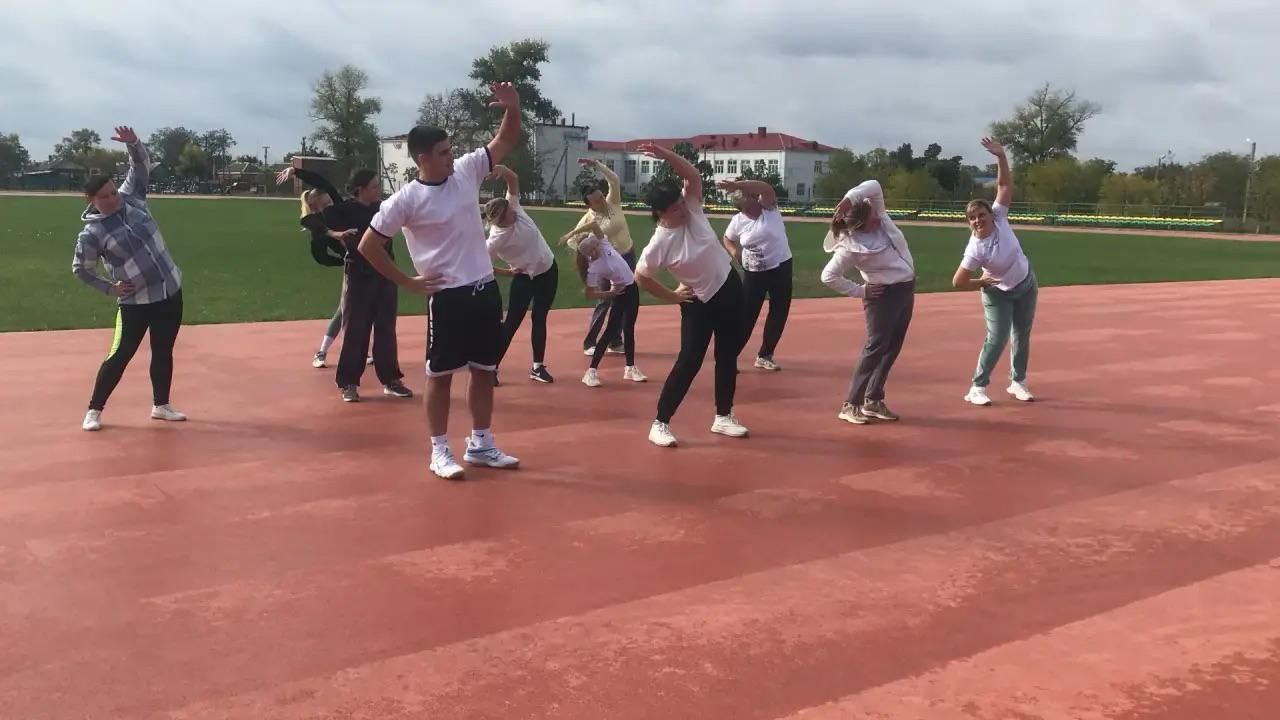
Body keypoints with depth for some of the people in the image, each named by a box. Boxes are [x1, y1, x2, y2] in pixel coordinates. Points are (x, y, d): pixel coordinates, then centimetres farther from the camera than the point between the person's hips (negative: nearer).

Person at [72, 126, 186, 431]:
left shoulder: (131, 198, -2)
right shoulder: (91, 233, -13)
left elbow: (141, 165, 0)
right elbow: (80, 269, -2)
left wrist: (133, 143, -19)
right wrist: (110, 288, -8)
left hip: (170, 291, 5)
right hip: (136, 302, -5)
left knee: (163, 353, 14)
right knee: (119, 356, -1)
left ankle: (160, 405, 28)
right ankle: (94, 410, 15)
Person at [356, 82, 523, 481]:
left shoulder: (467, 171, 4)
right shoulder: (407, 199, -12)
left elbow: (507, 140, 9)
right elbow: (368, 245, -8)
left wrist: (513, 106, -11)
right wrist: (408, 282, -6)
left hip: (486, 289, 6)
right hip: (448, 296, -6)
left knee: (485, 371, 13)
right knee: (441, 374, 3)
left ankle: (481, 444, 25)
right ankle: (440, 451, 14)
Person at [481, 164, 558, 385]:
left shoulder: (513, 207, -12)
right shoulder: (497, 238, -27)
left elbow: (514, 181, -14)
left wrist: (503, 170, -36)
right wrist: (508, 272, -13)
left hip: (549, 270, 6)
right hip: (525, 277, -6)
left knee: (540, 319, 12)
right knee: (512, 322, -3)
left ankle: (537, 367, 21)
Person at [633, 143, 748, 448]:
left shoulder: (692, 209, -8)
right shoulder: (659, 244, -20)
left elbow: (693, 175, -9)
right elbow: (641, 276, -9)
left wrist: (664, 154, -21)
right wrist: (672, 296, -4)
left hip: (730, 288, 6)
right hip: (699, 303, -6)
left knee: (728, 356, 13)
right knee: (689, 362, -8)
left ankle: (723, 416, 27)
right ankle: (660, 423, 1)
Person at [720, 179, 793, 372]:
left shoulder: (769, 209, -12)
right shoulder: (738, 221, -4)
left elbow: (766, 188, -33)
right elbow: (727, 239, 16)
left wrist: (736, 184, -40)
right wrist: (734, 251, -7)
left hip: (780, 268, 0)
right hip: (753, 273, 0)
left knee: (779, 314, 7)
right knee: (747, 314, -3)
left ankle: (764, 356, 23)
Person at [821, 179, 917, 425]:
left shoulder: (880, 217, -5)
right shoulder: (852, 247, -23)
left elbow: (874, 187, -11)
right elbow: (828, 276, -22)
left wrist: (849, 199, -26)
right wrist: (859, 291, -13)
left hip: (906, 289, 8)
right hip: (885, 295, -8)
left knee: (892, 348, 9)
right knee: (875, 347, -8)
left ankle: (873, 401, 16)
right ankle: (850, 405, -4)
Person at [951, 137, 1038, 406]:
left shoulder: (999, 217, -18)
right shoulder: (976, 249, -28)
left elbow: (1005, 184, -19)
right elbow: (957, 283, -26)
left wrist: (1001, 156, -31)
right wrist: (984, 282, -19)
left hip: (1026, 284, 5)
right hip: (999, 293, -5)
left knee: (1022, 337, 13)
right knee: (997, 340, -10)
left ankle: (1017, 382, 27)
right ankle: (977, 388, 1)